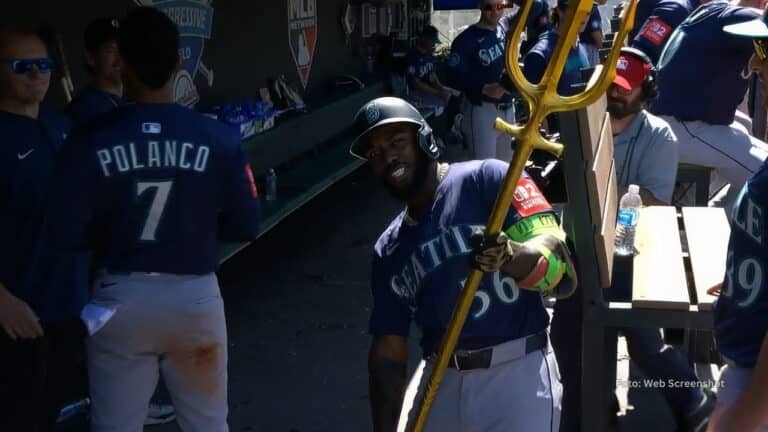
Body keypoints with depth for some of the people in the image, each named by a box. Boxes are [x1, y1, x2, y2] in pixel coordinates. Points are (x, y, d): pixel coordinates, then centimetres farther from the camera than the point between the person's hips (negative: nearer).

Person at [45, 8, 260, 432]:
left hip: (120, 299, 0)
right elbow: (244, 226, -3)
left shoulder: (89, 142, -11)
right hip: (195, 296, 1)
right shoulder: (220, 139, -9)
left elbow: (65, 235, -10)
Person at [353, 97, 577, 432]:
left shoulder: (488, 179, -5)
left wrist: (511, 256, -35)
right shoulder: (388, 250, 13)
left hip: (516, 372, -5)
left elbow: (560, 266, -14)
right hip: (440, 378, 6)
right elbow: (388, 352, 10)